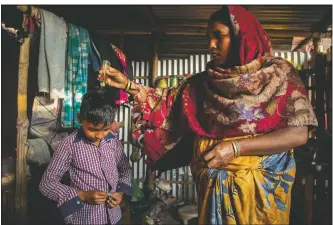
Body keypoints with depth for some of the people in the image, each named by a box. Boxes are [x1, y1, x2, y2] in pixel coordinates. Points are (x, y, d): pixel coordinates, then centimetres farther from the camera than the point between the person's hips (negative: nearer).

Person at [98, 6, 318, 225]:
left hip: (260, 185, -3)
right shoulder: (204, 81, 4)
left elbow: (298, 134, -13)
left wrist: (236, 147, -21)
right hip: (213, 185, 3)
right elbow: (167, 102, 5)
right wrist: (128, 85, -6)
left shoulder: (278, 72, -6)